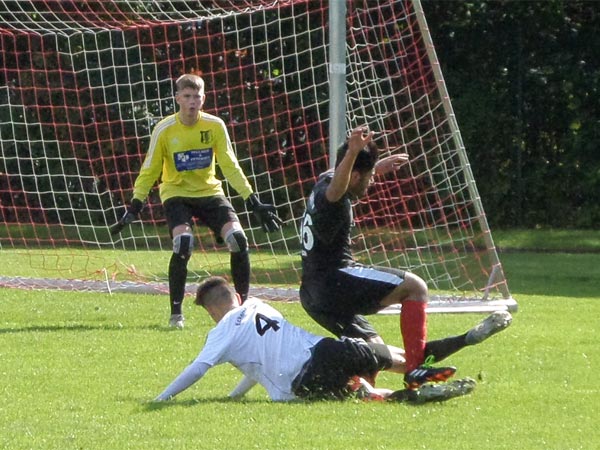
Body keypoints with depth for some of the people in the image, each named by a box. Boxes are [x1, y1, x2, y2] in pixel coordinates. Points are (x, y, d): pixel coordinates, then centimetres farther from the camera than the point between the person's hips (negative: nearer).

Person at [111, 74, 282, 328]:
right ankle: (176, 312, -14)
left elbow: (230, 167, 0)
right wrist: (134, 208, -11)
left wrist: (253, 202, -5)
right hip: (176, 193, -2)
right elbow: (149, 172, -4)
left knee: (238, 239, -17)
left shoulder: (215, 126, -6)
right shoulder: (164, 130, -12)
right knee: (183, 243, -28)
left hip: (209, 192, 3)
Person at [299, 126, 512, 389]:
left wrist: (379, 166, 53)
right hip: (333, 280, -11)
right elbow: (337, 186, -43)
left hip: (313, 295, 11)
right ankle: (415, 369, -21)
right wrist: (352, 153, -62)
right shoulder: (330, 195, -16)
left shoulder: (324, 182, 15)